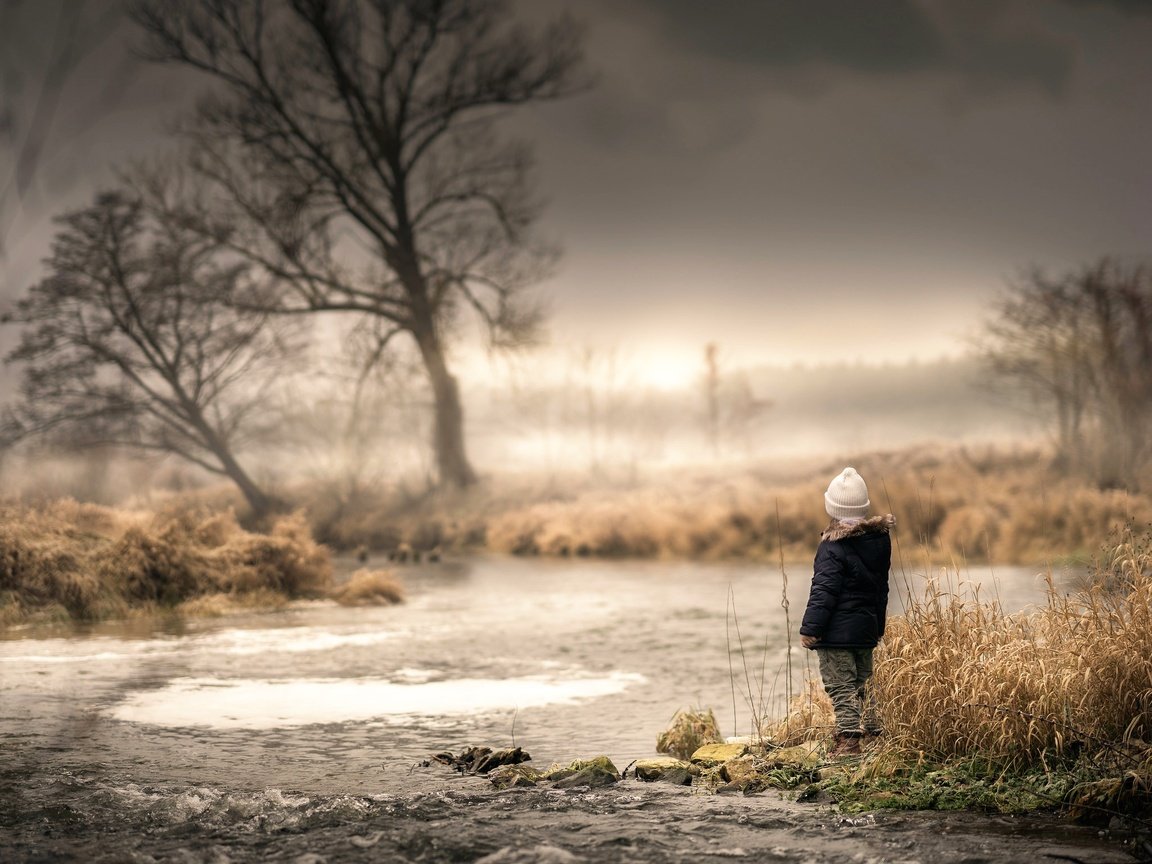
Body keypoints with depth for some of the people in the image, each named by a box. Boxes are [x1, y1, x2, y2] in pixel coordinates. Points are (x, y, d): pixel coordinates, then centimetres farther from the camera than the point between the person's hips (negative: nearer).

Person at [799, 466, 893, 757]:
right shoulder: (880, 538, 6)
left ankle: (848, 739, -10)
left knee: (840, 685, -5)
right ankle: (875, 732, 21)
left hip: (836, 632, -7)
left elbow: (823, 591, -18)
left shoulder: (833, 547, -16)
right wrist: (878, 626, 24)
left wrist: (810, 629, -14)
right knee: (863, 681, 18)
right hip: (867, 628, 7)